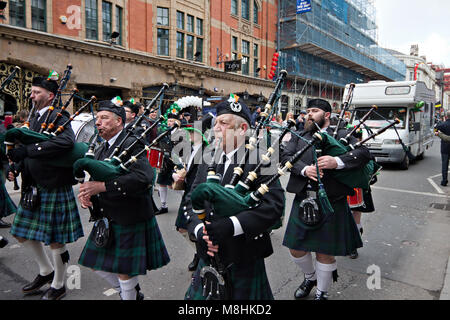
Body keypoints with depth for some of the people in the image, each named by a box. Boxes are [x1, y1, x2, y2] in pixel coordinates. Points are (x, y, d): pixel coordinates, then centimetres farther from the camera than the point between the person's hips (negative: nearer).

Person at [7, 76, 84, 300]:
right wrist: (16, 166, 2)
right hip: (33, 187, 9)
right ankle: (46, 271, 39)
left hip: (54, 187, -9)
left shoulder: (58, 117, -14)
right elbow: (29, 152, 20)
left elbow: (67, 142, -34)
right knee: (23, 233, 19)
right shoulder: (34, 119, 12)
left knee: (55, 239, 4)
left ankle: (58, 285, 24)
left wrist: (28, 150, -32)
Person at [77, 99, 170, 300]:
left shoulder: (132, 144, -16)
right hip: (105, 219, 9)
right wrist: (86, 193, -8)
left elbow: (144, 178, -32)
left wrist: (103, 186, -32)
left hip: (129, 221, -9)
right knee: (98, 265, 18)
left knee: (124, 269, 3)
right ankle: (133, 292, 39)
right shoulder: (100, 150, 11)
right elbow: (93, 181, 16)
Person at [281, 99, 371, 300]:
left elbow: (364, 153, -11)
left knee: (324, 252, 7)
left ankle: (322, 293, 30)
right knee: (296, 248, 13)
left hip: (330, 203, -3)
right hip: (303, 201, 4)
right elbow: (286, 156, -2)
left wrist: (337, 162, -26)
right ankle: (310, 277, 43)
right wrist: (304, 169, -20)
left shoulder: (341, 135, 2)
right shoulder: (298, 137, 12)